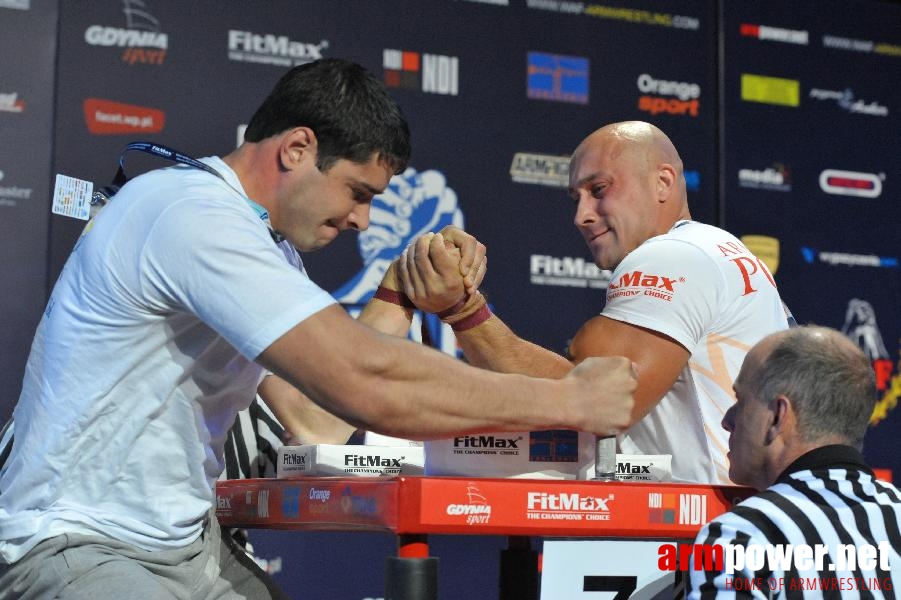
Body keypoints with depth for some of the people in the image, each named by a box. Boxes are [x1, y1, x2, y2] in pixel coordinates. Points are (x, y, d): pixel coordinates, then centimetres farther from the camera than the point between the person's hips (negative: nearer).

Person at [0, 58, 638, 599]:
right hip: (78, 548, -9)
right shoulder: (194, 213, -19)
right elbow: (366, 385, -26)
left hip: (191, 546, 9)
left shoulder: (263, 238, 13)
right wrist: (569, 401, -18)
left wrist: (402, 293, 3)